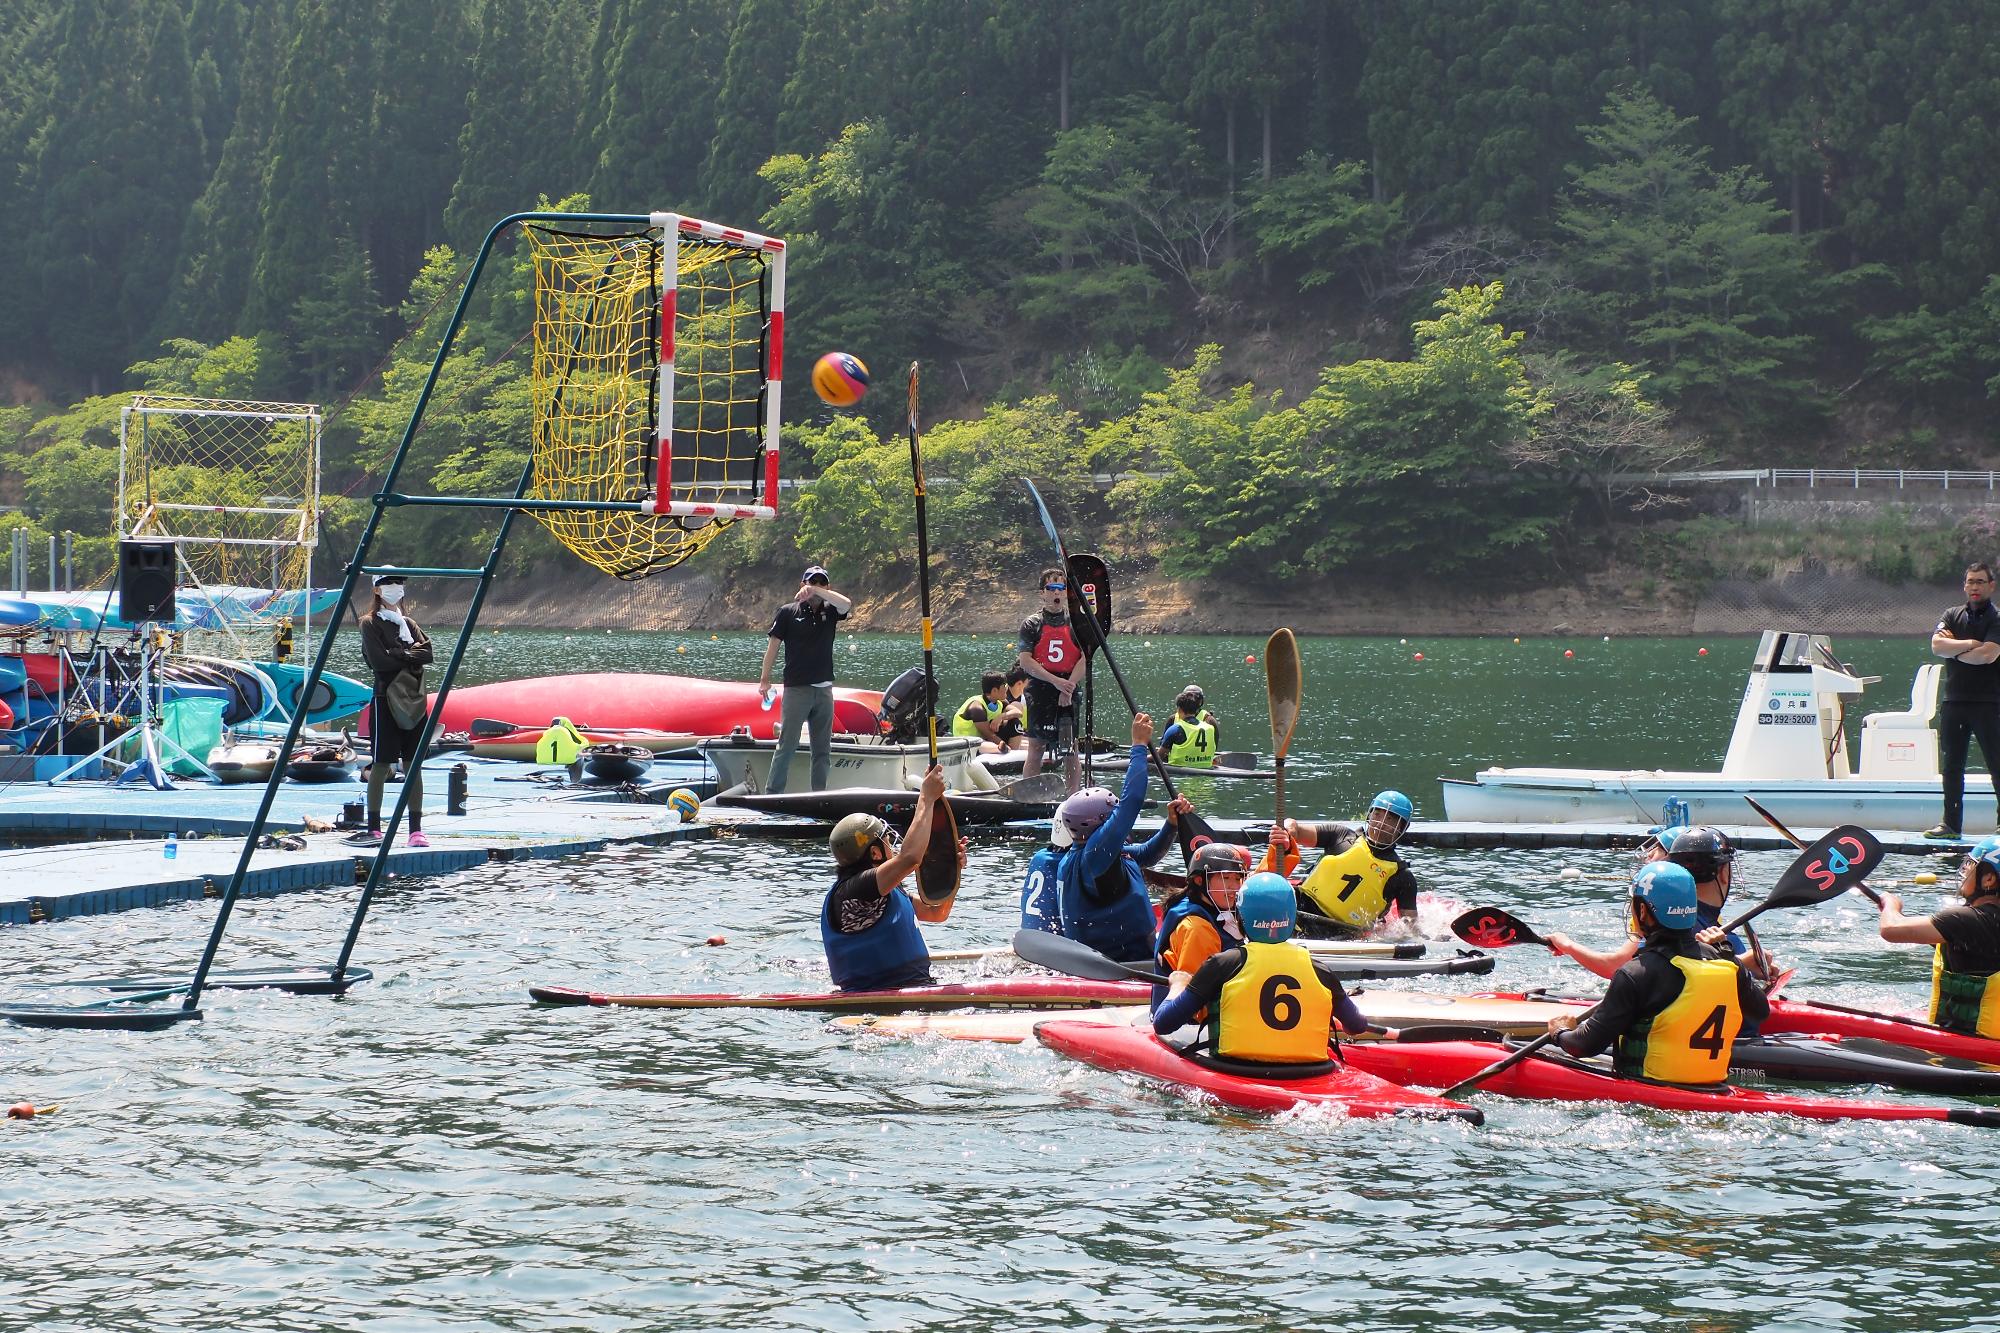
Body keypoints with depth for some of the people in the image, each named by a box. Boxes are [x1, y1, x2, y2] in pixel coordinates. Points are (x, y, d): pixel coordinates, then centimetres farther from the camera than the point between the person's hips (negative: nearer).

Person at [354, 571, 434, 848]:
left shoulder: (409, 624, 18)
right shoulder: (370, 623, 1)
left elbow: (427, 653, 2)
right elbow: (379, 661, -12)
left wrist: (398, 655, -9)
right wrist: (410, 656, -4)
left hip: (413, 700, 5)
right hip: (386, 698, -5)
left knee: (413, 765, 2)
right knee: (381, 765, -6)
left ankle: (416, 829, 3)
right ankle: (374, 828, -1)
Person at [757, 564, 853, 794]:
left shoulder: (830, 611, 9)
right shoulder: (788, 612, 1)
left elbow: (847, 604, -13)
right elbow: (773, 645, 2)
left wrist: (817, 592, -19)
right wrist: (764, 678, -2)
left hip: (824, 688, 4)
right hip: (796, 688, -4)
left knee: (823, 749, 7)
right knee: (787, 745, -7)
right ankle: (772, 794, -5)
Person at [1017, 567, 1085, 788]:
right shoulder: (1032, 624, 4)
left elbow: (1086, 658, -1)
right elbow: (1025, 661, -5)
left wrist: (1069, 686, -13)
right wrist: (1056, 681, -14)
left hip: (1068, 695, 1)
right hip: (1040, 693, -1)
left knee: (1071, 751, 1)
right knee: (1036, 749, -2)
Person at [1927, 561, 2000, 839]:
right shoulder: (1952, 616, 11)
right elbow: (1937, 645, -5)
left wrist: (1954, 650, -5)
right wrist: (1970, 644, -11)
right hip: (1954, 700, 5)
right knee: (1951, 766, 8)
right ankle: (1951, 824, 14)